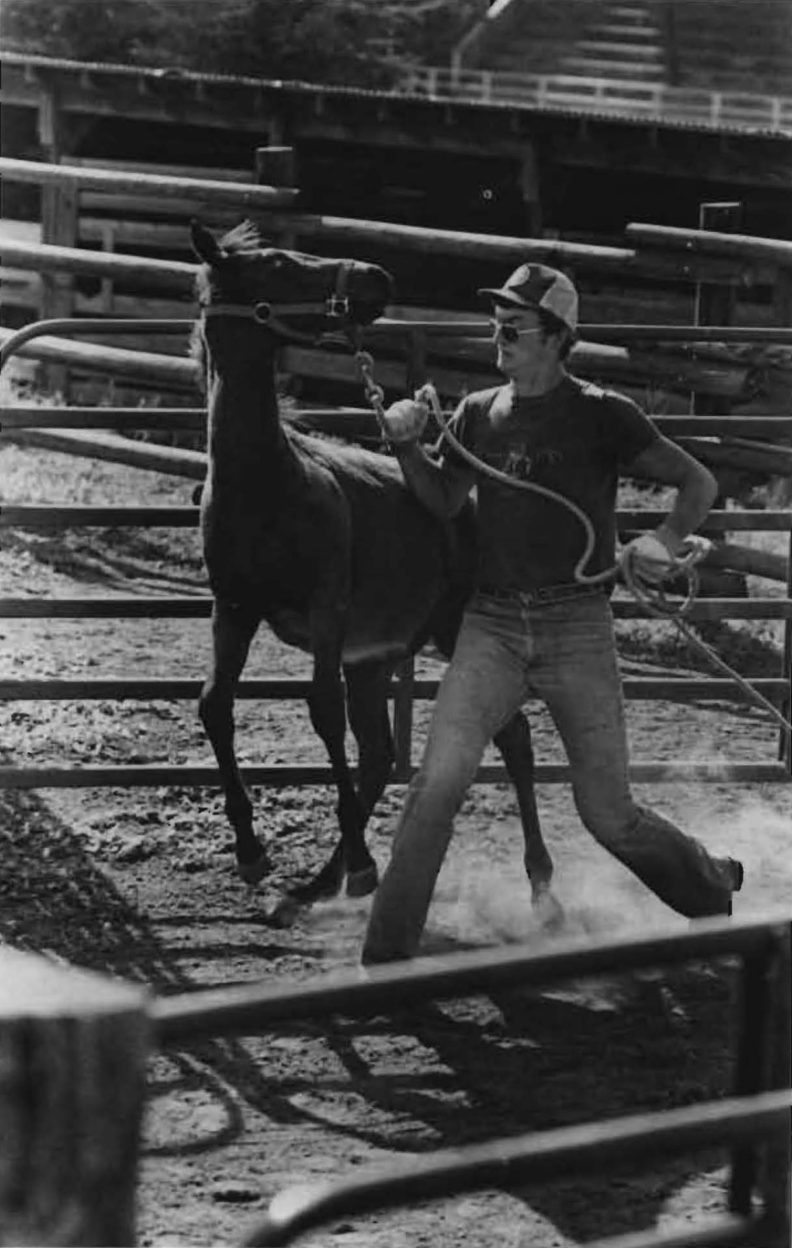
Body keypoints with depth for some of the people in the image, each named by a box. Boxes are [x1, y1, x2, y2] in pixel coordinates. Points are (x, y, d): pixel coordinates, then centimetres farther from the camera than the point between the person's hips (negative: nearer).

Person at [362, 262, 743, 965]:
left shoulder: (602, 416, -3)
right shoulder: (477, 415, 9)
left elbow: (698, 483, 4)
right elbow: (442, 504, 18)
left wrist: (664, 543, -14)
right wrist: (408, 447, 0)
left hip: (577, 625, -3)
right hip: (491, 624, 3)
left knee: (609, 816, 2)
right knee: (440, 780, -14)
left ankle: (713, 890, 31)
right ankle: (387, 954, -8)